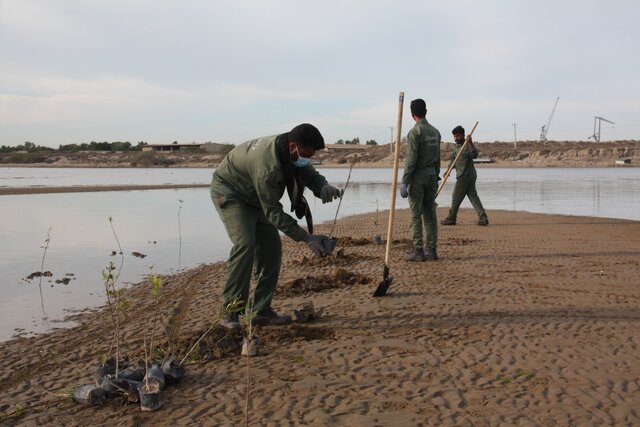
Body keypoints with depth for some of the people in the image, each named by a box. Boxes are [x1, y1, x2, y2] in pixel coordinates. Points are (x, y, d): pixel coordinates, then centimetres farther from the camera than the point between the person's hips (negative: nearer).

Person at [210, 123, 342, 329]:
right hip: (228, 192, -9)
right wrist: (307, 238, -32)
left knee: (271, 248, 0)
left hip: (253, 198, 9)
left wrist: (323, 187, -26)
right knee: (244, 244, -26)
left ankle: (261, 311, 5)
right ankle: (229, 313, -18)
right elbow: (273, 212, -33)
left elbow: (310, 175, 0)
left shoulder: (292, 153, -14)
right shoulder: (267, 165, -39)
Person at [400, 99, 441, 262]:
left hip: (418, 176, -7)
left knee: (416, 215, -3)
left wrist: (404, 182, -15)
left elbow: (411, 159, -16)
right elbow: (437, 158, 15)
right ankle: (431, 250, 9)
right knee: (430, 214, 8)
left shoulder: (415, 132, -11)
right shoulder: (435, 132, 11)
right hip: (432, 175, 7)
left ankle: (417, 251, -3)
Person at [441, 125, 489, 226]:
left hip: (465, 176, -9)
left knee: (456, 197, 0)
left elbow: (475, 155, -27)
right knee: (473, 196, 5)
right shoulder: (456, 147, 18)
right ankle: (482, 217, 1)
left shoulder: (467, 145, -11)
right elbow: (453, 159, 17)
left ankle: (451, 218, 9)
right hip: (469, 176, 9)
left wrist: (471, 143, -38)